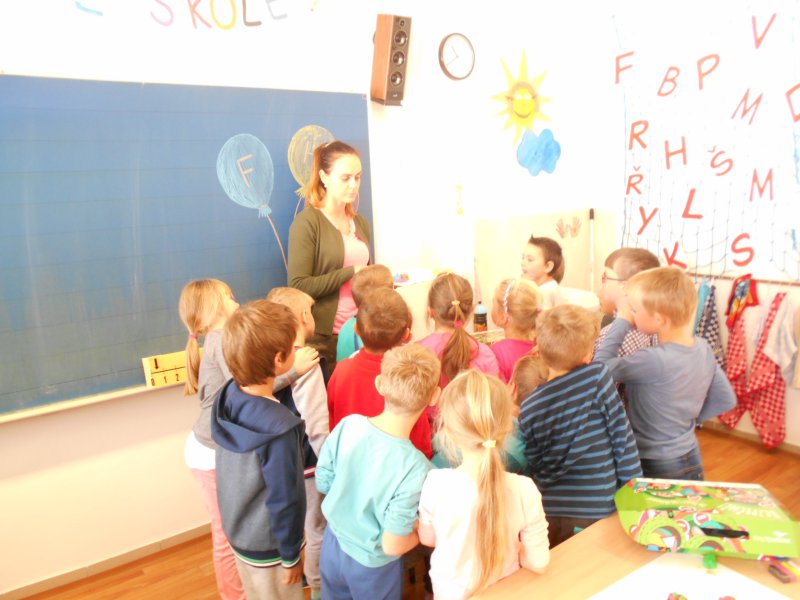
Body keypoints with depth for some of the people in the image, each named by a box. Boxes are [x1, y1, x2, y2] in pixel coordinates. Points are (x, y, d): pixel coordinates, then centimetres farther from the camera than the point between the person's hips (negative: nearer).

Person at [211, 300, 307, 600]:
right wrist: (291, 556, -11)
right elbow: (285, 502, -25)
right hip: (268, 546, -6)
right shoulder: (279, 430, -35)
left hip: (237, 529, 6)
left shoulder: (229, 394, -14)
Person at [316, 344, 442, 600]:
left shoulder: (347, 425, -23)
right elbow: (393, 545, -26)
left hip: (333, 542, 4)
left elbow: (323, 483, -8)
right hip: (371, 565, -3)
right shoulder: (415, 469, -35)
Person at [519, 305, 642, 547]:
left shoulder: (529, 409, -9)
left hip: (549, 513, 2)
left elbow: (534, 465, -1)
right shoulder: (597, 376, -15)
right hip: (598, 510, -1)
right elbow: (622, 437, -10)